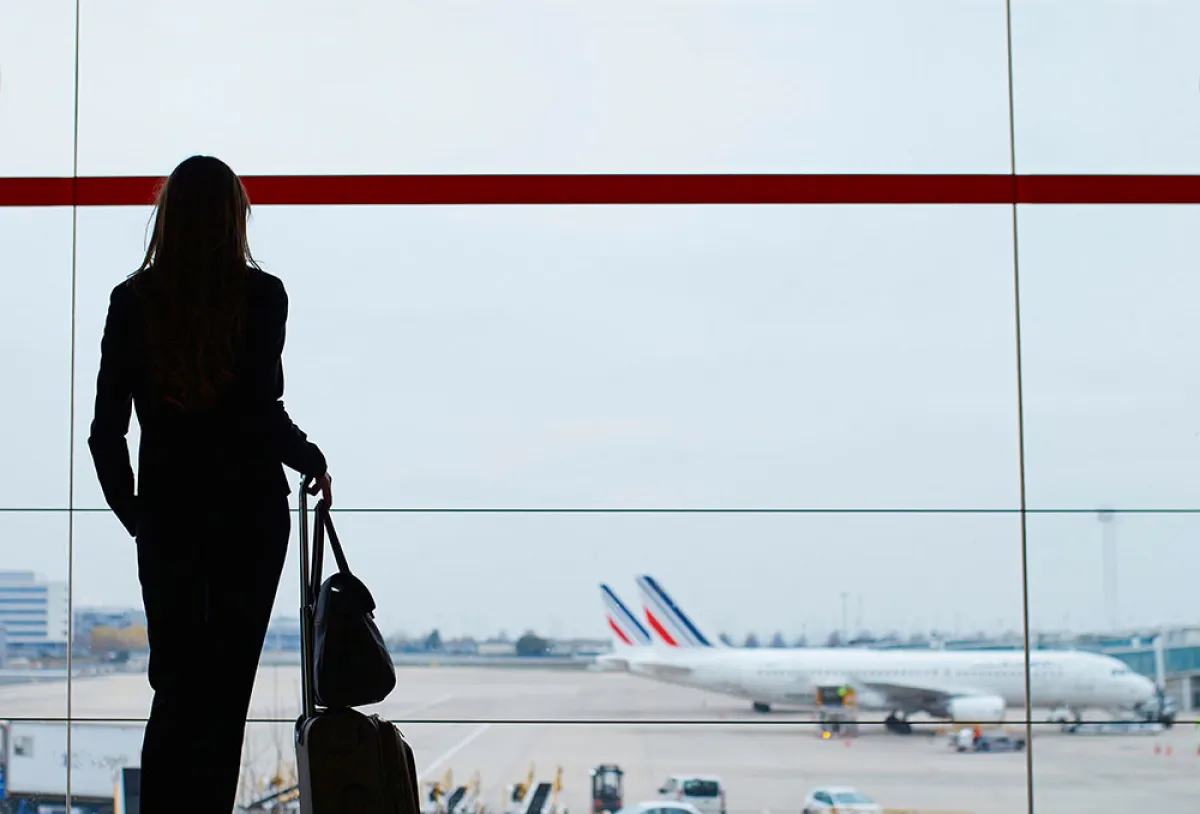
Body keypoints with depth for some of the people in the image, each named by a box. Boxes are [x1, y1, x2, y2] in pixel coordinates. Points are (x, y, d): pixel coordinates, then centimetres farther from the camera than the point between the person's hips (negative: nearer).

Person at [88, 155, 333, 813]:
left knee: (174, 687, 13)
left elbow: (106, 429, 0)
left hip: (167, 511, 2)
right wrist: (313, 463, 2)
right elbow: (264, 413, -16)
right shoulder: (262, 295, -8)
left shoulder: (133, 301, -1)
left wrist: (130, 510, 14)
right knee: (226, 688, 6)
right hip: (251, 511, -2)